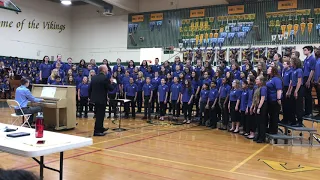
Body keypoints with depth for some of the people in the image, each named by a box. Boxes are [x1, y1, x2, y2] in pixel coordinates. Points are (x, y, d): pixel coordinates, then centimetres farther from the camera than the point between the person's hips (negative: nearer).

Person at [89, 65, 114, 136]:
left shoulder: (94, 77, 6)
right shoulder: (105, 78, -16)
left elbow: (90, 88, 10)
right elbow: (111, 88, -13)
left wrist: (90, 97, 19)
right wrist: (111, 82, 4)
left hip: (95, 98, 8)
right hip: (101, 99, -8)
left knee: (99, 114, 20)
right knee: (100, 115, 0)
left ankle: (100, 128, 34)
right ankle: (97, 131, 3)